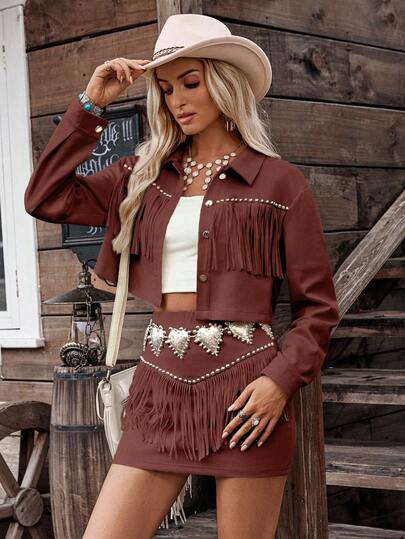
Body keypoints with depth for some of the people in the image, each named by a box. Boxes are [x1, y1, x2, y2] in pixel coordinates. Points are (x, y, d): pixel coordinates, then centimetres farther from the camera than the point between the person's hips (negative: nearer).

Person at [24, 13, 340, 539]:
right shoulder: (144, 174, 14)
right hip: (160, 384, 4)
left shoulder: (280, 182, 1)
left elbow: (317, 307, 2)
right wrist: (90, 105, 7)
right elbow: (46, 198, 9)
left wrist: (282, 380, -14)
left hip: (244, 390, -3)